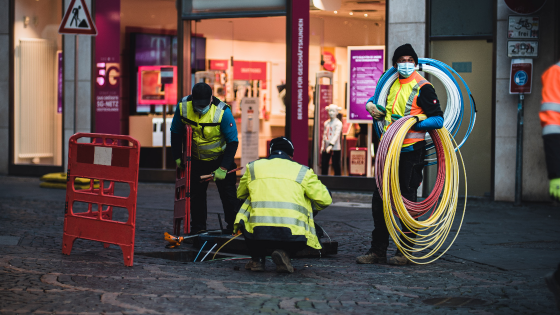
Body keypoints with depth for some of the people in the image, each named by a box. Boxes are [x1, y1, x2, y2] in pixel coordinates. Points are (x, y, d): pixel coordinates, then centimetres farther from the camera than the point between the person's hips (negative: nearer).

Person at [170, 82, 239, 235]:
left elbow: (233, 142, -20)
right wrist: (177, 157, -2)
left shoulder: (223, 112, -28)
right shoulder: (183, 107, -19)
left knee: (228, 194, -3)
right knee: (195, 193, 7)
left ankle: (234, 227, 8)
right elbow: (176, 133, -1)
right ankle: (197, 228, 18)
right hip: (196, 159, 3)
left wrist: (223, 168, -24)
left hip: (221, 158, -3)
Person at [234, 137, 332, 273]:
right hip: (292, 236, -1)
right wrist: (312, 206, 39)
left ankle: (257, 258, 20)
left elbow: (240, 194, 35)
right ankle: (284, 252, 2)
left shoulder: (253, 167, 20)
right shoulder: (302, 171, 16)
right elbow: (325, 200, 16)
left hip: (257, 233, 2)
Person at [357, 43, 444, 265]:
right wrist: (371, 105, 11)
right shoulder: (392, 84, 14)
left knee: (407, 201, -1)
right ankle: (378, 251, 14)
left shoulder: (422, 87, -6)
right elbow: (383, 110, 33)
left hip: (411, 151, -7)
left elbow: (438, 120, -11)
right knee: (379, 200, 6)